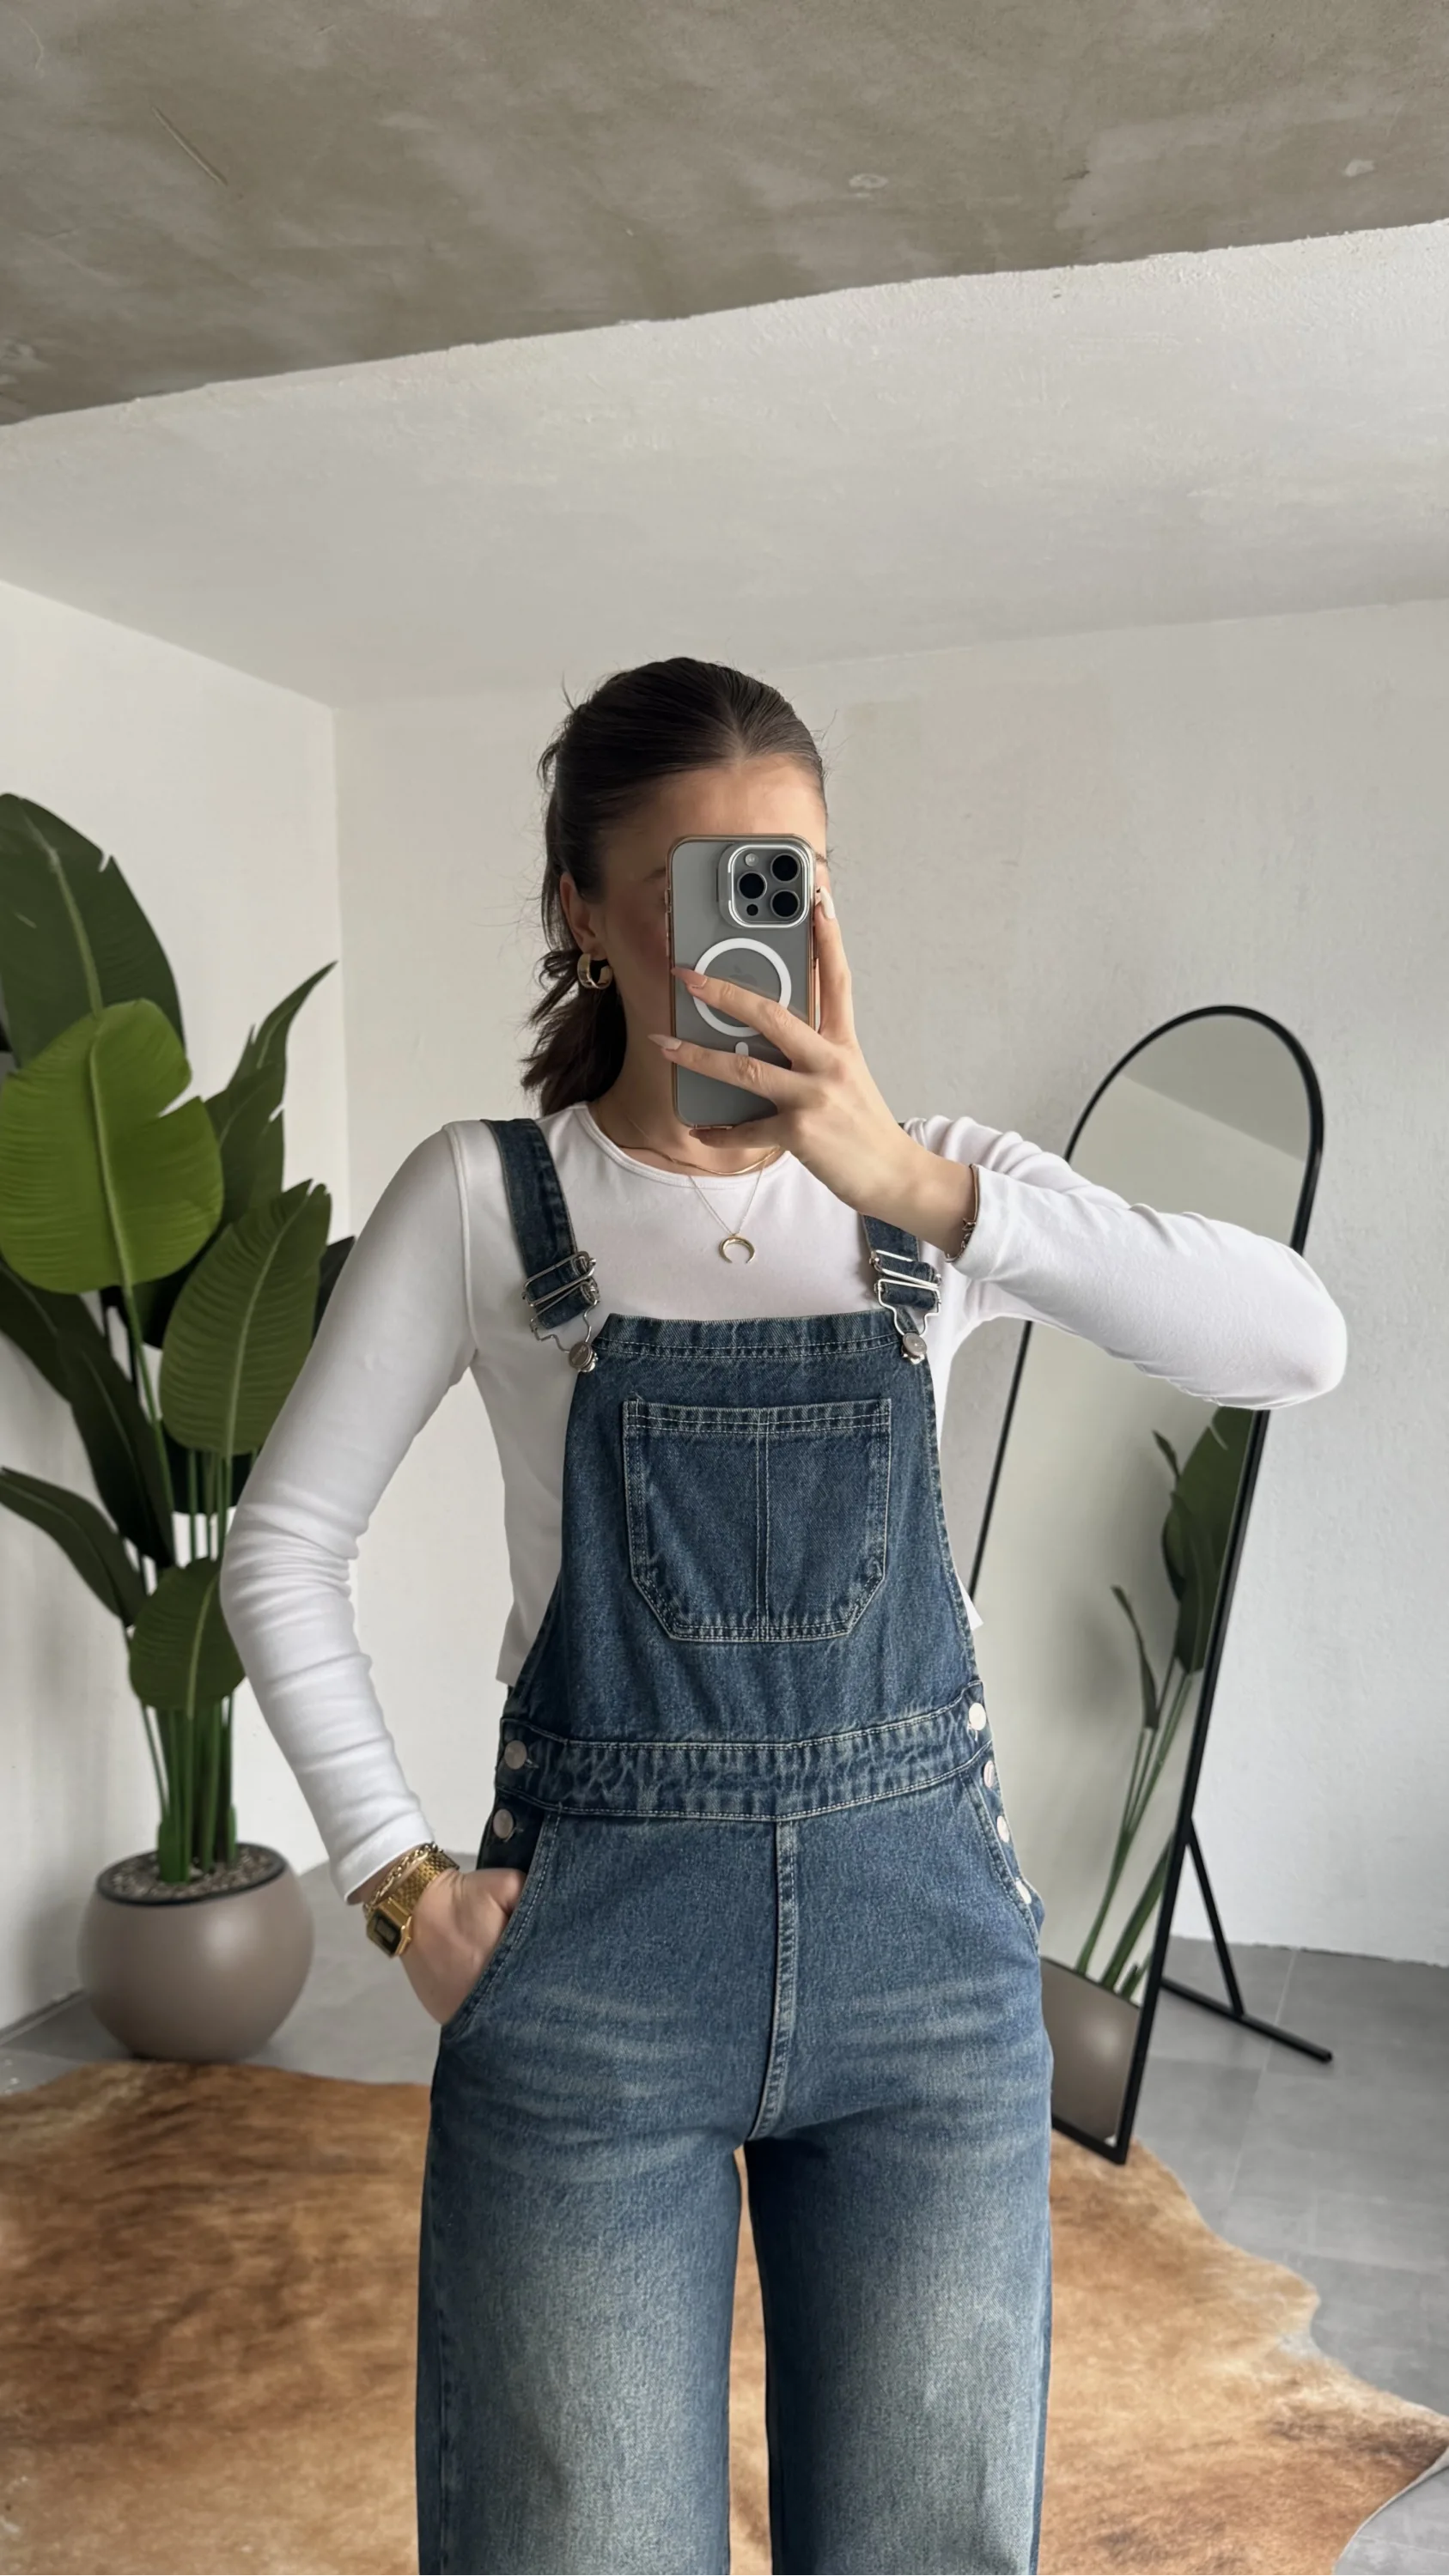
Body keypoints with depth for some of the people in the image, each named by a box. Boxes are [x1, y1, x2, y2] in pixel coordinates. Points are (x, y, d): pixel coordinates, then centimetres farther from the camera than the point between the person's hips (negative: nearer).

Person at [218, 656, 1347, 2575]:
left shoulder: (937, 1182, 1)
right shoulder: (481, 1195, -2)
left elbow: (1296, 1346, -14)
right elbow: (284, 1544, 2)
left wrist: (919, 1181, -25)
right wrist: (401, 1878, -5)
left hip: (923, 1933, 2)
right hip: (593, 1943, -1)